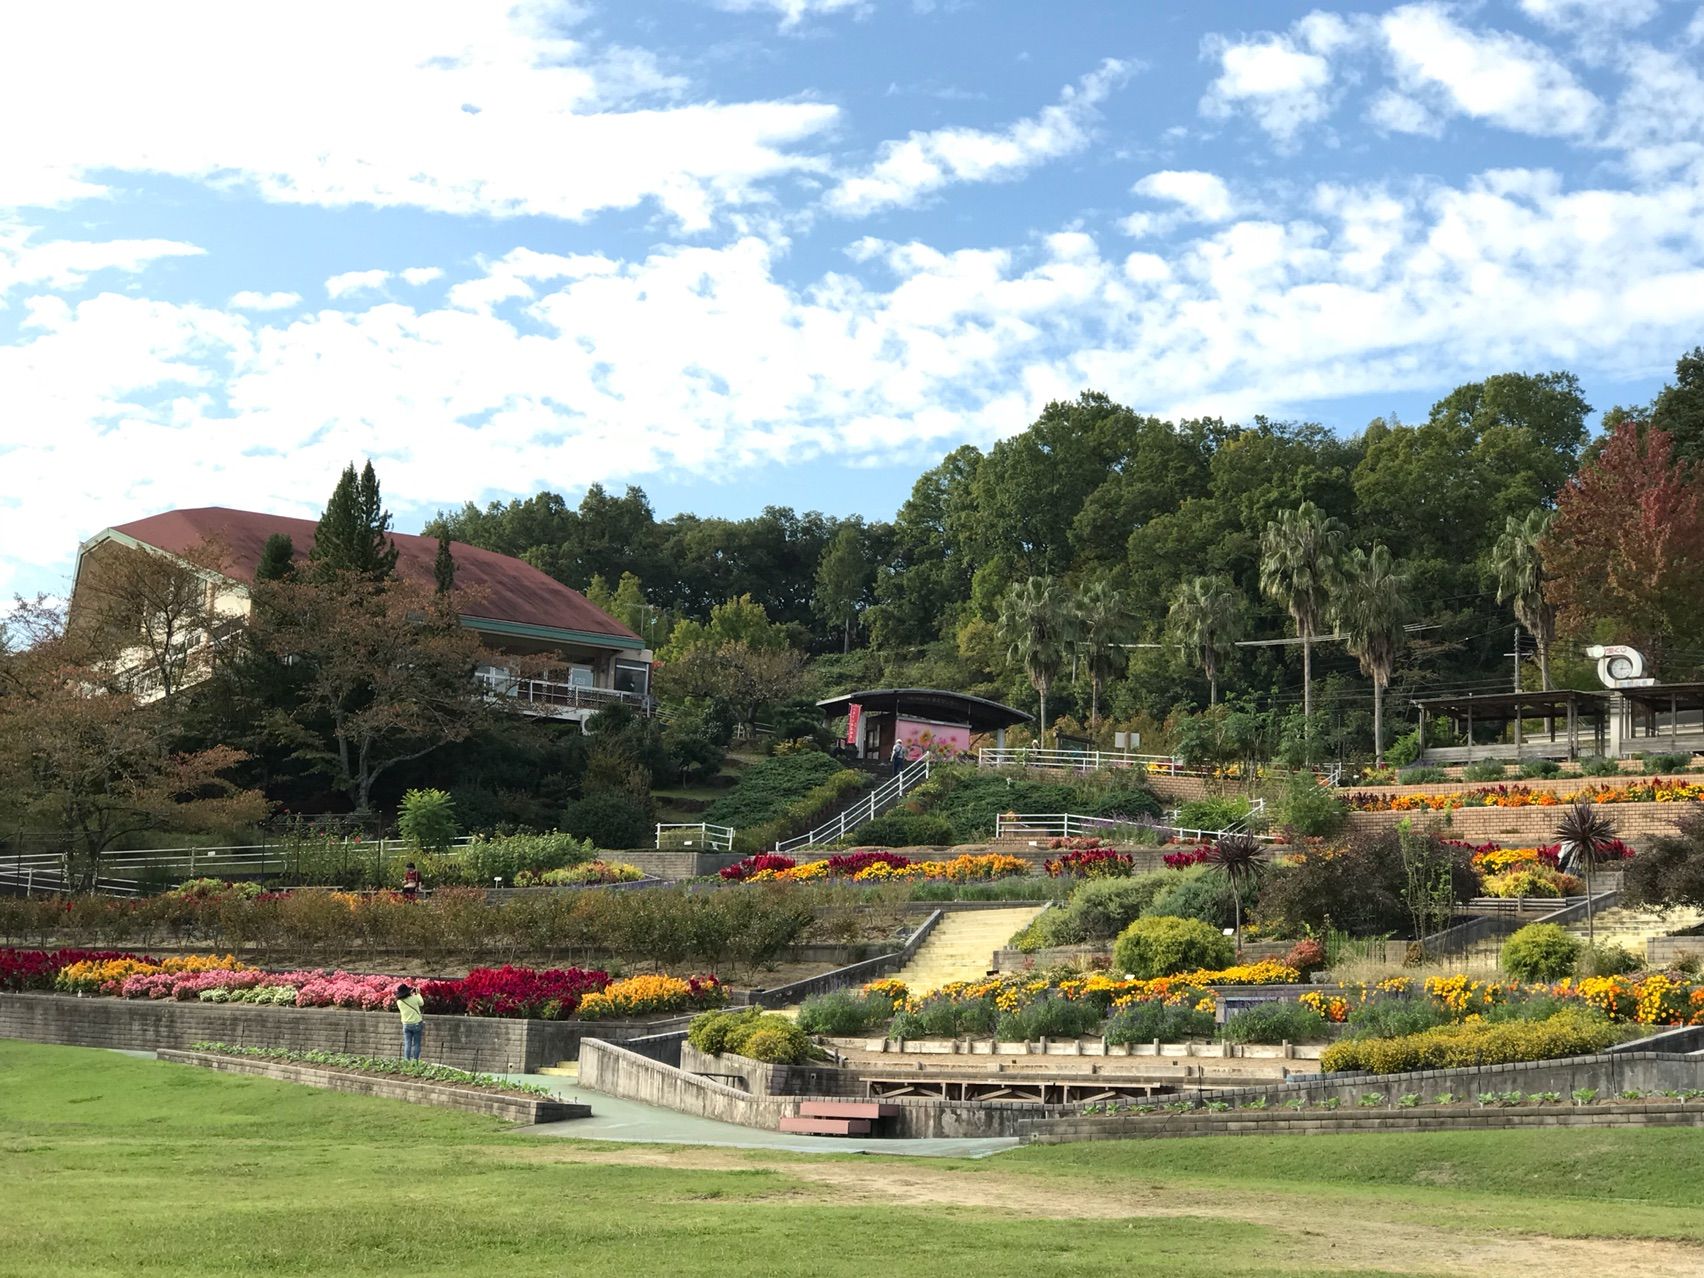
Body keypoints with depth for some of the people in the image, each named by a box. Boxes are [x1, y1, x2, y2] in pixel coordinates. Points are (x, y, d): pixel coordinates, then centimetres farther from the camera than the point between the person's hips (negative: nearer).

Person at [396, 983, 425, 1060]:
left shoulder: (399, 1002, -7)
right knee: (416, 1044, 3)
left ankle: (406, 1061, 0)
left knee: (407, 1044, 5)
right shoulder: (414, 998, -15)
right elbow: (421, 1003, 5)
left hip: (406, 1024, 2)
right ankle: (414, 1061, 1)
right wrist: (418, 994, 16)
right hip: (416, 1023, -2)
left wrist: (411, 994, 14)